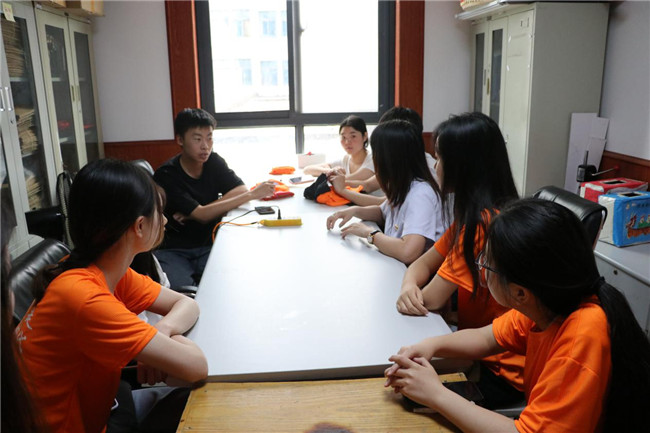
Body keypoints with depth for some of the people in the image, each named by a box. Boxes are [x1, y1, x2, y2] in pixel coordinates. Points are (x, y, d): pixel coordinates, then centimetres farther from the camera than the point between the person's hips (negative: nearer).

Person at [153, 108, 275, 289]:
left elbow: (241, 190, -7)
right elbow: (202, 216, -21)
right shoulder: (166, 176, -13)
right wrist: (252, 194, -24)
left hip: (208, 246, 4)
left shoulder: (213, 162, 5)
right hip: (173, 251, -3)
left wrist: (192, 213, -17)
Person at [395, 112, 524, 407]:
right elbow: (423, 263, 6)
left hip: (502, 373, -8)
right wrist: (409, 287, -14)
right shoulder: (472, 215, 4)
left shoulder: (484, 223, -26)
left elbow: (432, 300, -23)